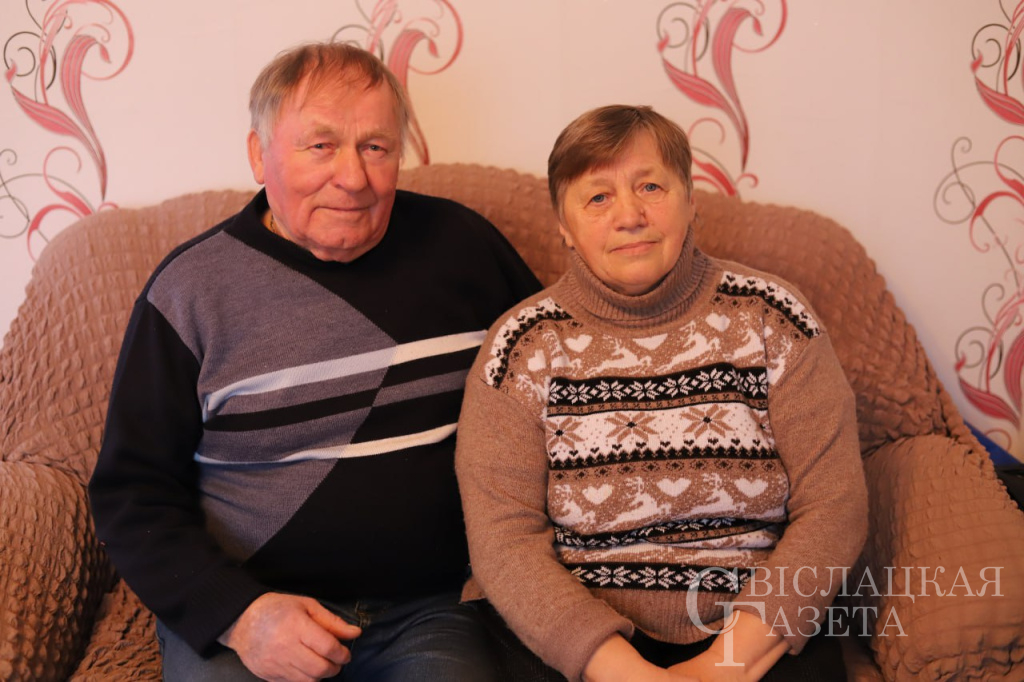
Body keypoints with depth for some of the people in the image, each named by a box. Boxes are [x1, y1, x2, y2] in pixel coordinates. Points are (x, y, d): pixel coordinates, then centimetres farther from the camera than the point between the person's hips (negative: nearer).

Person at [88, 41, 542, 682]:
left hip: (427, 611, 1)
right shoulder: (192, 287, -1)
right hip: (235, 607, -1)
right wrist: (238, 612, -14)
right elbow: (132, 491, 1)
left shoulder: (459, 243, 4)